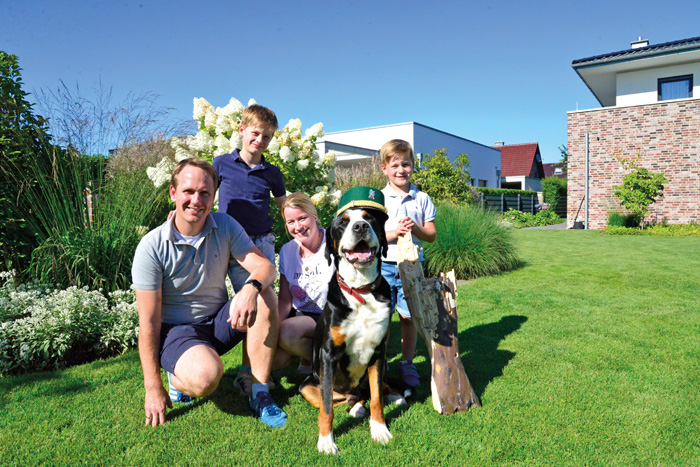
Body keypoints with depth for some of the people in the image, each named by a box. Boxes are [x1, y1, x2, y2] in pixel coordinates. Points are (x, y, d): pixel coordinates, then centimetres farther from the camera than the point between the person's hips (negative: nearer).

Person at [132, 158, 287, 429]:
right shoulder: (152, 247, -16)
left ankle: (260, 394, -16)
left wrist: (251, 288, -41)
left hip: (219, 323, 4)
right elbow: (149, 322, -14)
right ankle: (178, 378, 4)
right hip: (176, 330, -4)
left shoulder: (225, 226, -6)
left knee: (265, 298, -24)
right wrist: (153, 388, -13)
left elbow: (265, 266, -15)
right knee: (206, 377, -35)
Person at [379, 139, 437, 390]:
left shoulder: (422, 199, 6)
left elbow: (432, 235, 5)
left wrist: (416, 228, -14)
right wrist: (393, 233, -18)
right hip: (384, 265, -1)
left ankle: (407, 364, 22)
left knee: (409, 316, 5)